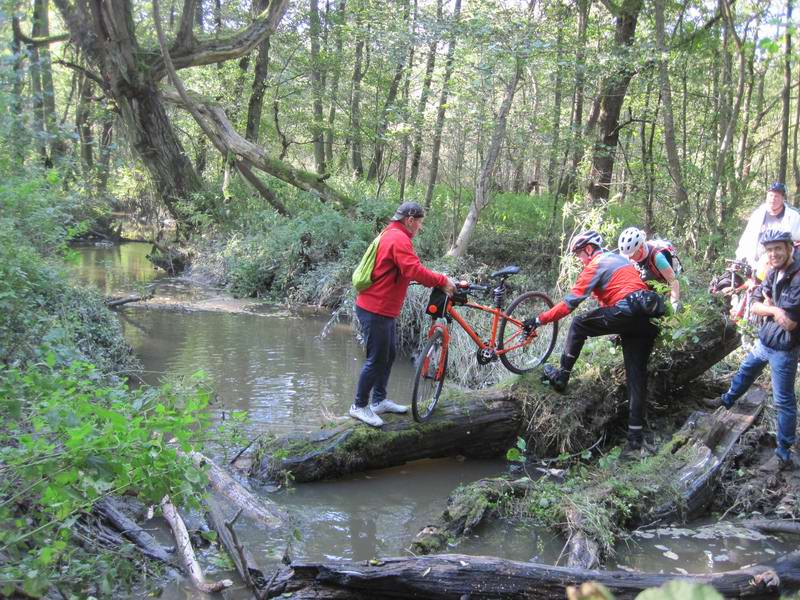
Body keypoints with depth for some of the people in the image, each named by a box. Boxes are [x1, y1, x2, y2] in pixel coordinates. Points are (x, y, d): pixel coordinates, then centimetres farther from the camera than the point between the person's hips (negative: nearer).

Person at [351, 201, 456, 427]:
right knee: (376, 359, -3)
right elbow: (414, 271, -29)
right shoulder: (399, 239, -18)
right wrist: (443, 280, -21)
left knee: (388, 355, 18)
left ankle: (379, 401, 28)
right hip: (376, 310, -11)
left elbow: (408, 271, 17)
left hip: (382, 309, 11)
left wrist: (438, 281, 9)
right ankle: (359, 406, 8)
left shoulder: (392, 235, 16)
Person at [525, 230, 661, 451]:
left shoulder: (596, 265, 1)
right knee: (637, 375, 6)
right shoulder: (620, 259, 29)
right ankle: (636, 435, 4)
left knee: (579, 325, 10)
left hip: (626, 311, -8)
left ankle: (562, 377, 11)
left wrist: (540, 320, -1)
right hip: (647, 319, 8)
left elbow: (571, 301, -5)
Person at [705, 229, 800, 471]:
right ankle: (727, 400, 59)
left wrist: (769, 306, -10)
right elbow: (755, 307, -2)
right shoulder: (774, 272, -1)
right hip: (764, 341, 8)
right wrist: (775, 309, -22)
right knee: (745, 371, 31)